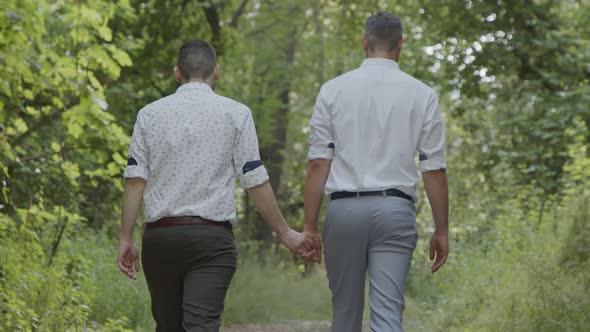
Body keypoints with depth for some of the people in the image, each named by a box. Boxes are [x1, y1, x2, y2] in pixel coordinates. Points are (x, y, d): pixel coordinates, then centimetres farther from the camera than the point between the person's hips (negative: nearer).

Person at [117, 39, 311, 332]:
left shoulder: (150, 114, 7)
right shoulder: (235, 114, 2)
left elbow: (135, 179, 1)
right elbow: (255, 181, -1)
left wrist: (125, 238, 4)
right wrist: (285, 233, 7)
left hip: (159, 234, 3)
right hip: (212, 235, -3)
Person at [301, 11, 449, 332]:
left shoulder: (333, 90, 4)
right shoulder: (422, 95, 4)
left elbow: (318, 163, 0)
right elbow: (434, 169, 2)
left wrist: (310, 225, 3)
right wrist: (441, 231, 8)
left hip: (344, 209, 1)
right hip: (395, 210, -1)